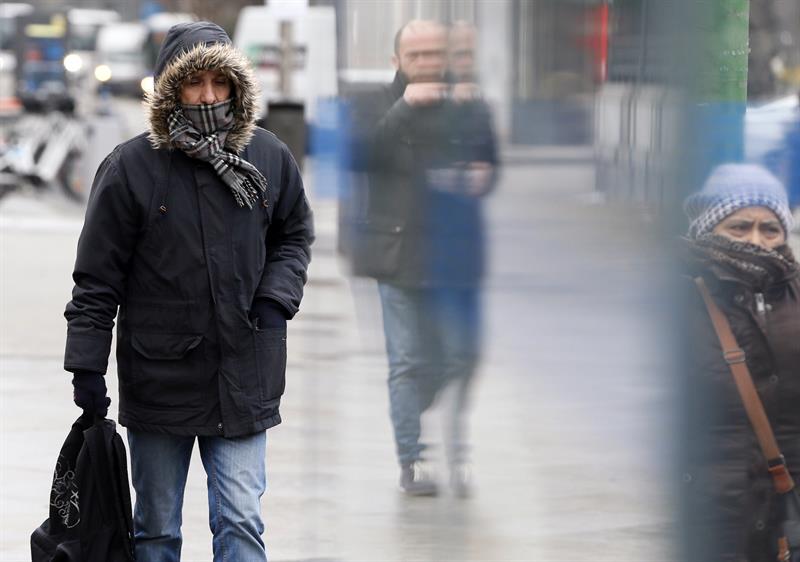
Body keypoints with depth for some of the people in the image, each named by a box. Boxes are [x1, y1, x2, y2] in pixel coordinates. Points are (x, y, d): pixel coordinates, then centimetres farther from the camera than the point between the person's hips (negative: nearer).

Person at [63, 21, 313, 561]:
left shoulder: (271, 158, 1)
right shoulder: (130, 168, -8)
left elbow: (295, 235, 18)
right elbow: (98, 278, -3)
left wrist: (276, 298, 0)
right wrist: (86, 367, -6)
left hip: (243, 381, 1)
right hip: (159, 381, -1)